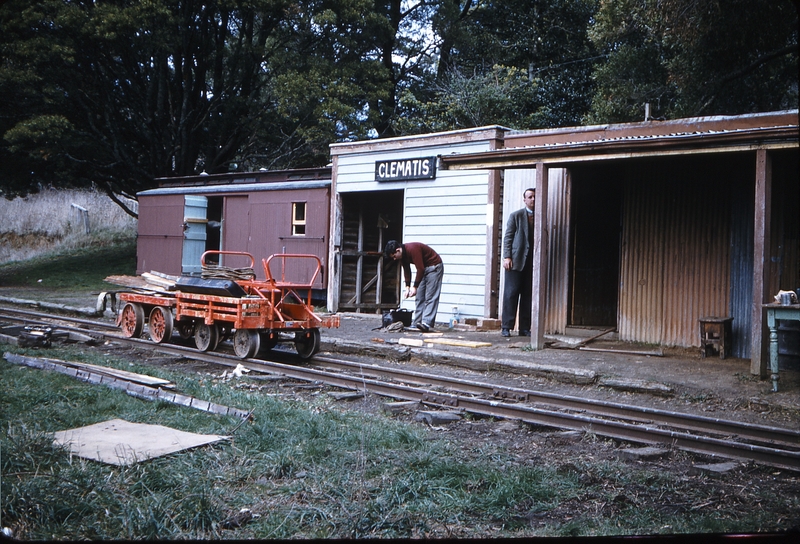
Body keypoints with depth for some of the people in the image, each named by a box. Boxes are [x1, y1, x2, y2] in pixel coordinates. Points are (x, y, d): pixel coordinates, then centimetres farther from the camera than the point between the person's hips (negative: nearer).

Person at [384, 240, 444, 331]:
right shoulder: (402, 254, -2)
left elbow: (420, 269, -29)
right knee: (419, 298, 6)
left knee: (430, 297, -15)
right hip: (423, 268, 9)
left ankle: (426, 323, -22)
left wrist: (415, 287, -24)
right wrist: (407, 286, -1)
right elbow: (406, 270, 7)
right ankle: (416, 323, 7)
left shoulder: (413, 249, -30)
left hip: (434, 267, -9)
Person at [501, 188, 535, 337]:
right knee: (511, 293, -4)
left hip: (532, 262, 3)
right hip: (516, 261, -3)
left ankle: (525, 328, 8)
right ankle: (506, 327, 0)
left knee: (528, 296, 3)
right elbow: (508, 237, 2)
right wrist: (507, 257, -9)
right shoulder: (516, 216, 6)